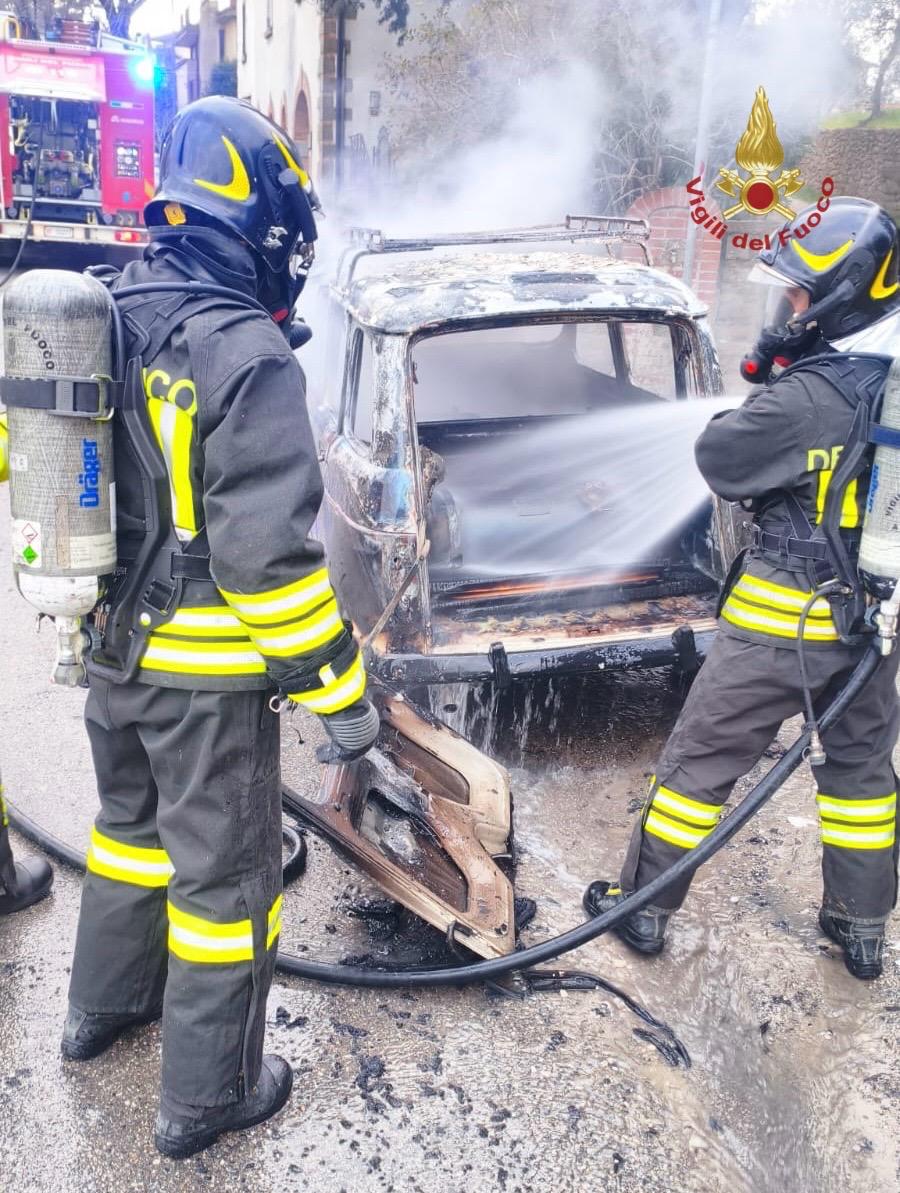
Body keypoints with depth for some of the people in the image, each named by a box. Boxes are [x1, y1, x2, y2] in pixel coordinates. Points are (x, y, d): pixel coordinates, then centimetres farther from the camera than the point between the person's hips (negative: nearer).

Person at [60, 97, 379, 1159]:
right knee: (224, 870, 8)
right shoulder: (245, 357, -22)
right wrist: (339, 688, -17)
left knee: (132, 822, 27)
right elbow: (267, 551, -25)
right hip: (205, 670, -8)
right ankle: (206, 1095, 25)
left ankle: (103, 1007, 46)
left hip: (112, 648, 8)